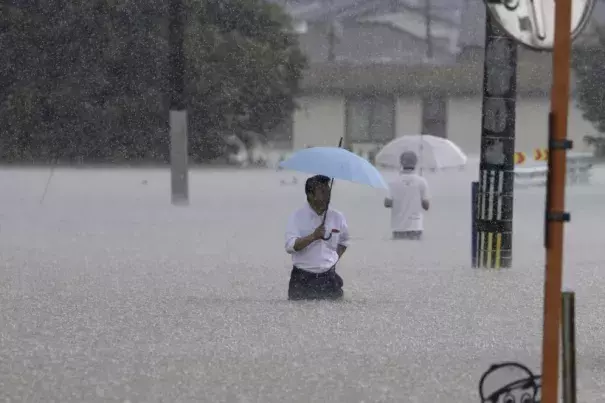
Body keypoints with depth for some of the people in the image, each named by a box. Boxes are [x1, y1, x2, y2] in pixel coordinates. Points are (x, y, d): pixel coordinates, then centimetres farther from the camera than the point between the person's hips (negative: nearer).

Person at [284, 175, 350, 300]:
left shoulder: (337, 217, 7)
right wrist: (313, 236, -26)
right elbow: (290, 246, -16)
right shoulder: (297, 217, -4)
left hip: (328, 280, 3)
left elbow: (343, 242, 25)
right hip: (302, 280, -3)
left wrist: (334, 259, 10)